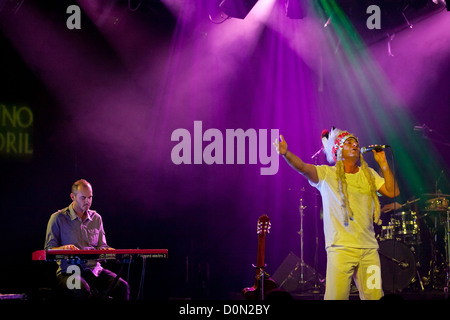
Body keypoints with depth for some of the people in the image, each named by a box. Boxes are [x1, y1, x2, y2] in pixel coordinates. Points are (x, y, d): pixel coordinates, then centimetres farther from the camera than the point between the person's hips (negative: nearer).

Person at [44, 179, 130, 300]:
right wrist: (63, 248, -23)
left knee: (122, 287, -24)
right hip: (68, 271, -4)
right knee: (82, 290, -39)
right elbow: (48, 249, 0)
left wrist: (106, 250, -7)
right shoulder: (58, 218, 2)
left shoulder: (96, 218, 16)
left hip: (94, 269, 4)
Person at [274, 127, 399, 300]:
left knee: (374, 296, 5)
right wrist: (286, 153, -33)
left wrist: (383, 164, 3)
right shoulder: (327, 174, 2)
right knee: (336, 297, -11)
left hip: (369, 249, 4)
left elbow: (392, 192, 8)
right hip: (341, 248, -4)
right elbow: (304, 168, -14)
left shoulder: (369, 174, 15)